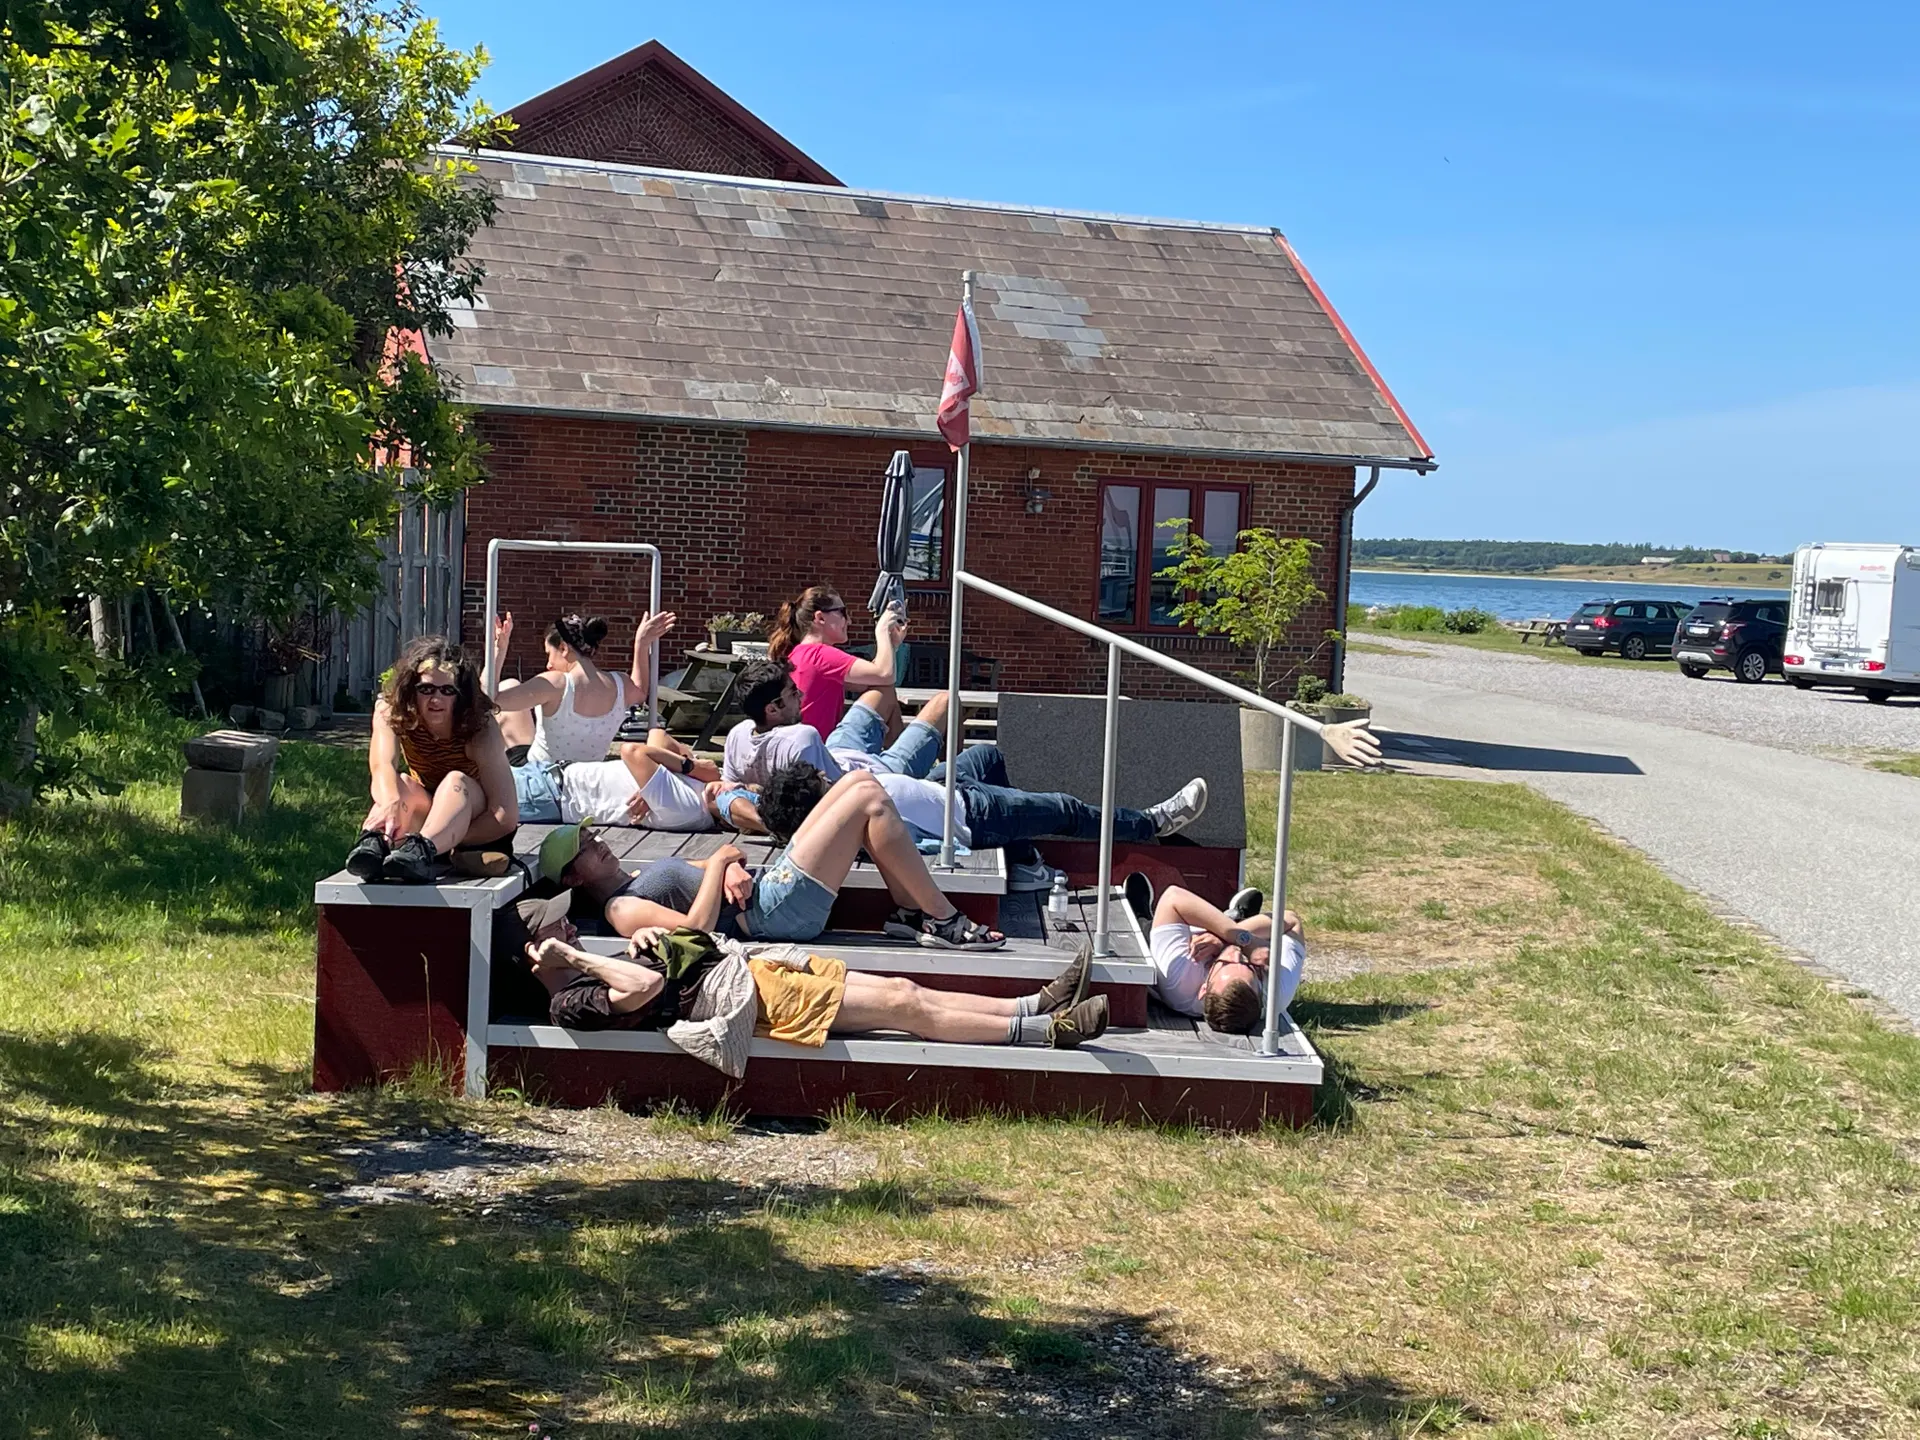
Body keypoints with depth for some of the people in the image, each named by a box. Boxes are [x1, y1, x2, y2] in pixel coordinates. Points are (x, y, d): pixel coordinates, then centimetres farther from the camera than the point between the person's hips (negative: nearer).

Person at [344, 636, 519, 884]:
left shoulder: (479, 727, -24)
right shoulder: (391, 712, -16)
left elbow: (506, 816, -29)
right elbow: (382, 766, -37)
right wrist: (391, 804, -59)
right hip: (423, 819, 3)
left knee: (456, 780, -32)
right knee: (402, 785, -27)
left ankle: (422, 849, -60)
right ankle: (374, 843, -57)